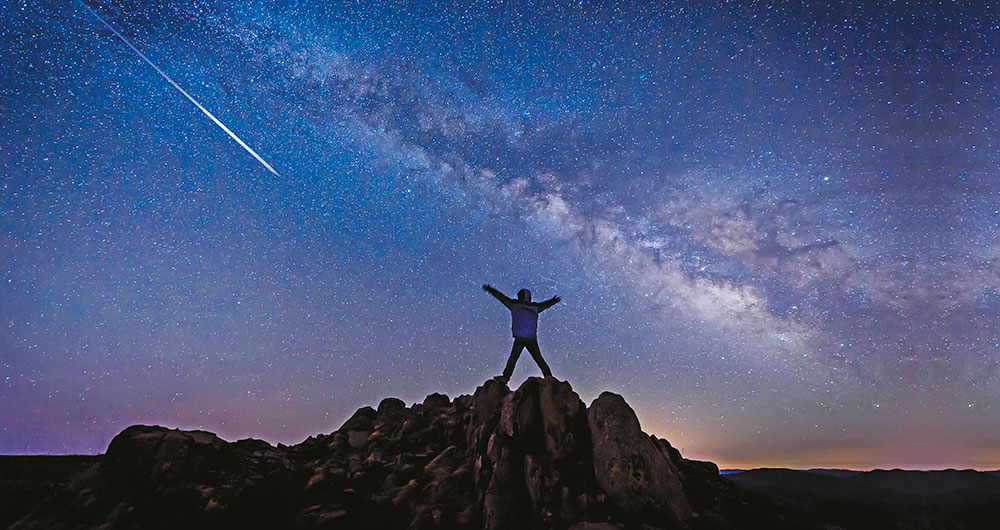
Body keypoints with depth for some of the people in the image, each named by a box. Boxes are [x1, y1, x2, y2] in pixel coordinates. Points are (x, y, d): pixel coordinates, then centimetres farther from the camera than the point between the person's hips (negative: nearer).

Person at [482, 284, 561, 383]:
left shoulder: (515, 305, 3)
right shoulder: (535, 307, 11)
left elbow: (502, 297, 11)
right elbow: (545, 304, 31)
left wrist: (490, 289, 23)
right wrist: (554, 301, 53)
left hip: (519, 338, -3)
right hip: (532, 339, 3)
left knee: (513, 358, 0)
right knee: (539, 359, 8)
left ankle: (505, 377, 0)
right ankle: (548, 376, 4)